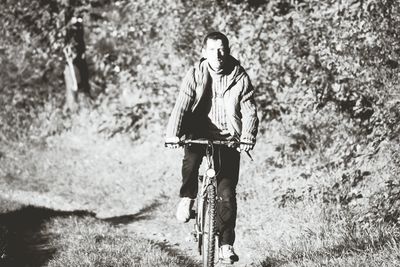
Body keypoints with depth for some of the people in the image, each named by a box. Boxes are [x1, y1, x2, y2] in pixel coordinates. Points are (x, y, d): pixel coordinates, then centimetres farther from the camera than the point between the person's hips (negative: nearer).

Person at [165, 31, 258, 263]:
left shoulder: (240, 77, -5)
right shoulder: (195, 75, -4)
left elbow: (250, 111, -11)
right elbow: (182, 105, -15)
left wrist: (248, 137, -28)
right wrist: (173, 134, -30)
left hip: (229, 139, 0)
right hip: (200, 135, 0)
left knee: (228, 194, -5)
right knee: (191, 158, -34)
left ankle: (226, 244, 6)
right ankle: (187, 198, -9)